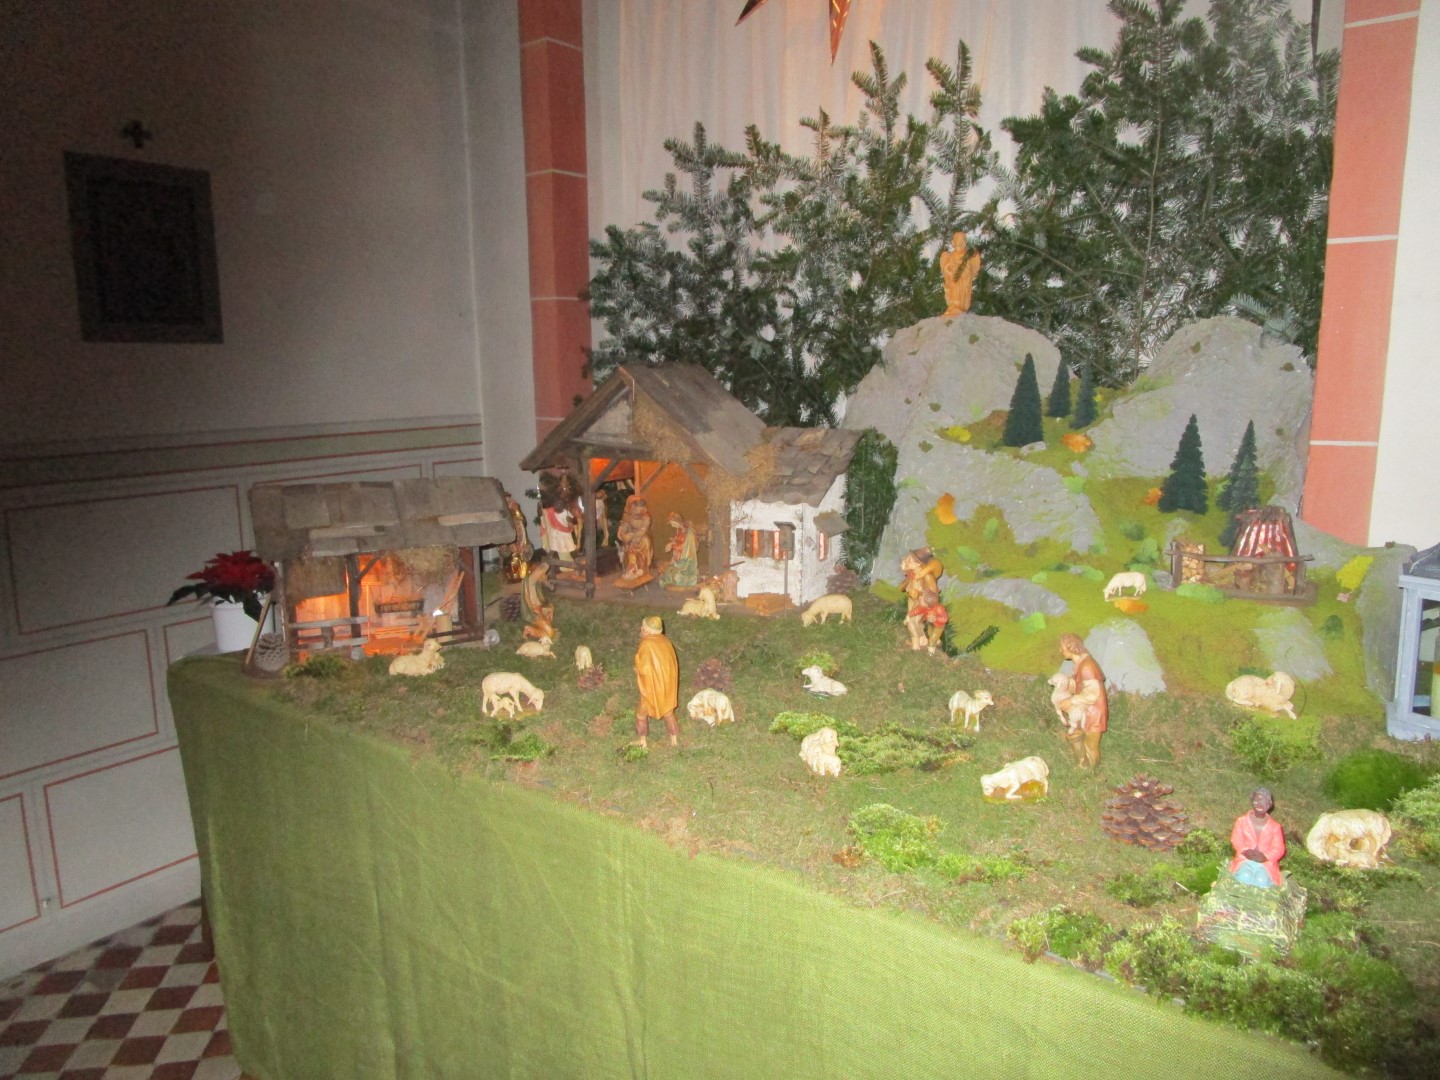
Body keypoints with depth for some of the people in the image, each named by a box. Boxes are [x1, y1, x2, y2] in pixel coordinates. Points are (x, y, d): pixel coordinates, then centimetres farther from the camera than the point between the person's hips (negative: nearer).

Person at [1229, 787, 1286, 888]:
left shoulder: (1275, 826, 8)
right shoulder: (1242, 820, 7)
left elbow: (1278, 849, 3)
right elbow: (1236, 840, 3)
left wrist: (1265, 856, -17)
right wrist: (1246, 851, -18)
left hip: (1266, 862, 0)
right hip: (1245, 859, 0)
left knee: (1261, 880, -32)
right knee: (1244, 877, -34)